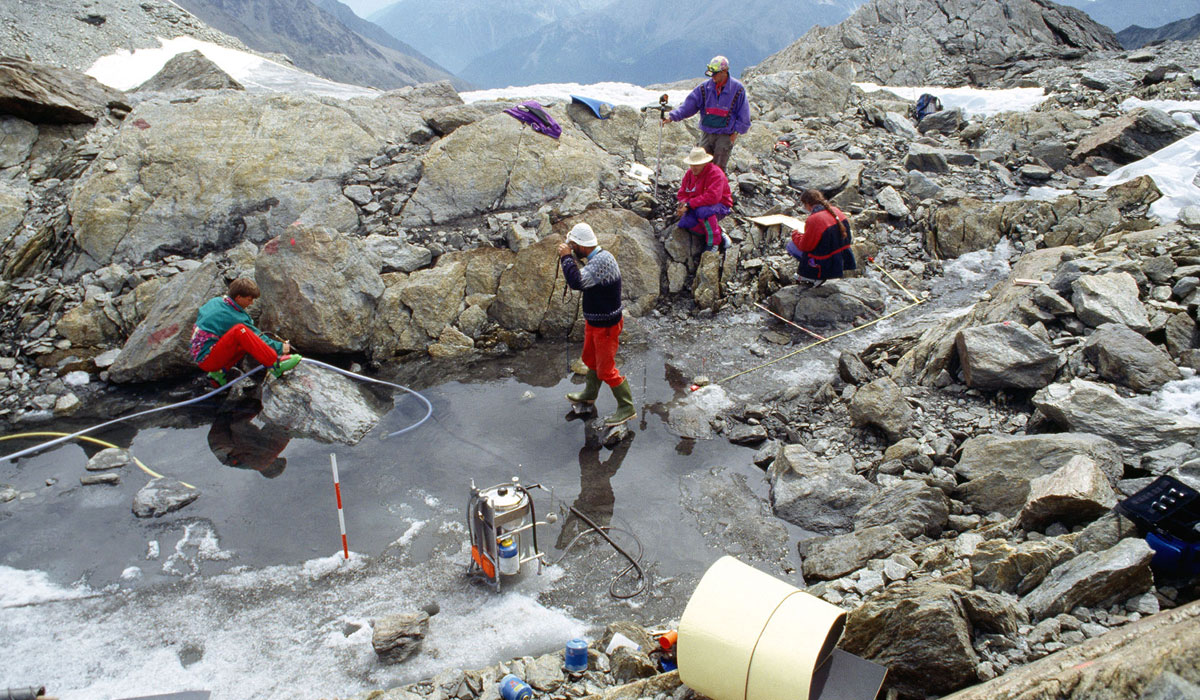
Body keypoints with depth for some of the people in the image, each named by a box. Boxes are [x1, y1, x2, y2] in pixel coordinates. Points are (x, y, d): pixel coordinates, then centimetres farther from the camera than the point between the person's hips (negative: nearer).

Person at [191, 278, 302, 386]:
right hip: (206, 359, -10)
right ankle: (275, 365, -33)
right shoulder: (234, 317, -16)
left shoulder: (215, 301, 8)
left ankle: (219, 371, 4)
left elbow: (199, 314, 29)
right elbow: (258, 337, -10)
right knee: (240, 330, -29)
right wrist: (280, 347, 1)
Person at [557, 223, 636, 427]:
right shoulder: (597, 258, 2)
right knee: (590, 359, 27)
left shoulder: (603, 260, -30)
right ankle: (589, 394, 50)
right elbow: (582, 282, 18)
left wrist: (566, 257, -30)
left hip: (606, 326, -10)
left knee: (606, 370, 0)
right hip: (594, 322, 10)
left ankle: (627, 408, 14)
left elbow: (577, 282, -40)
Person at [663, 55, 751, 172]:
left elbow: (743, 115, 2)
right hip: (706, 134, 3)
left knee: (718, 169, -4)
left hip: (725, 136, -3)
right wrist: (672, 116, -14)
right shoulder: (704, 87, 0)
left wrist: (736, 132, -4)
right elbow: (688, 105, -2)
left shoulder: (737, 89, -4)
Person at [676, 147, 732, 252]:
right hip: (697, 207, 7)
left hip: (720, 207, -7)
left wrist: (689, 204, -30)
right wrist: (684, 204, -16)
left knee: (703, 211, -40)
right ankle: (719, 234, -3)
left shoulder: (715, 173, -20)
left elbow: (712, 197, -33)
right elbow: (682, 194, 10)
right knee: (685, 223, -21)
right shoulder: (690, 173, 4)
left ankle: (713, 242, -19)